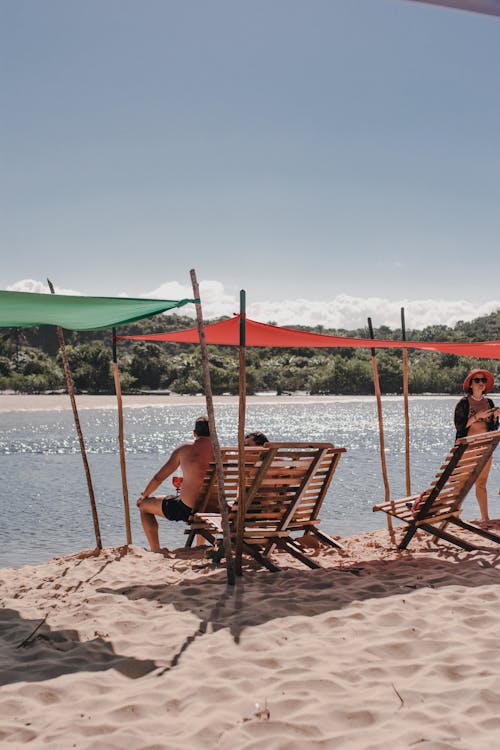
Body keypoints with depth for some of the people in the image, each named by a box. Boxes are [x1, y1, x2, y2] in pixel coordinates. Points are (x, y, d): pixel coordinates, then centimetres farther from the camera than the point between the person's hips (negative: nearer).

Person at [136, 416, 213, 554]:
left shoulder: (184, 449, -3)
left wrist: (144, 495, 23)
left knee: (144, 506, 18)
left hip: (187, 510, -4)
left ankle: (156, 550, 18)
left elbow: (158, 478, 5)